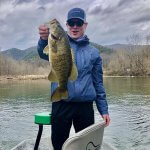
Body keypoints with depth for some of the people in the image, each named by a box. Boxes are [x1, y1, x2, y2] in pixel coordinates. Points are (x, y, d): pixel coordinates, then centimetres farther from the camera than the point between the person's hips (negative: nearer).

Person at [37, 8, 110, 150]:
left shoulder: (93, 52, 9)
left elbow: (98, 83, 10)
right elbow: (44, 53, -21)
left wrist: (104, 110, 5)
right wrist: (44, 39, -43)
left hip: (85, 106, 2)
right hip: (61, 105, -1)